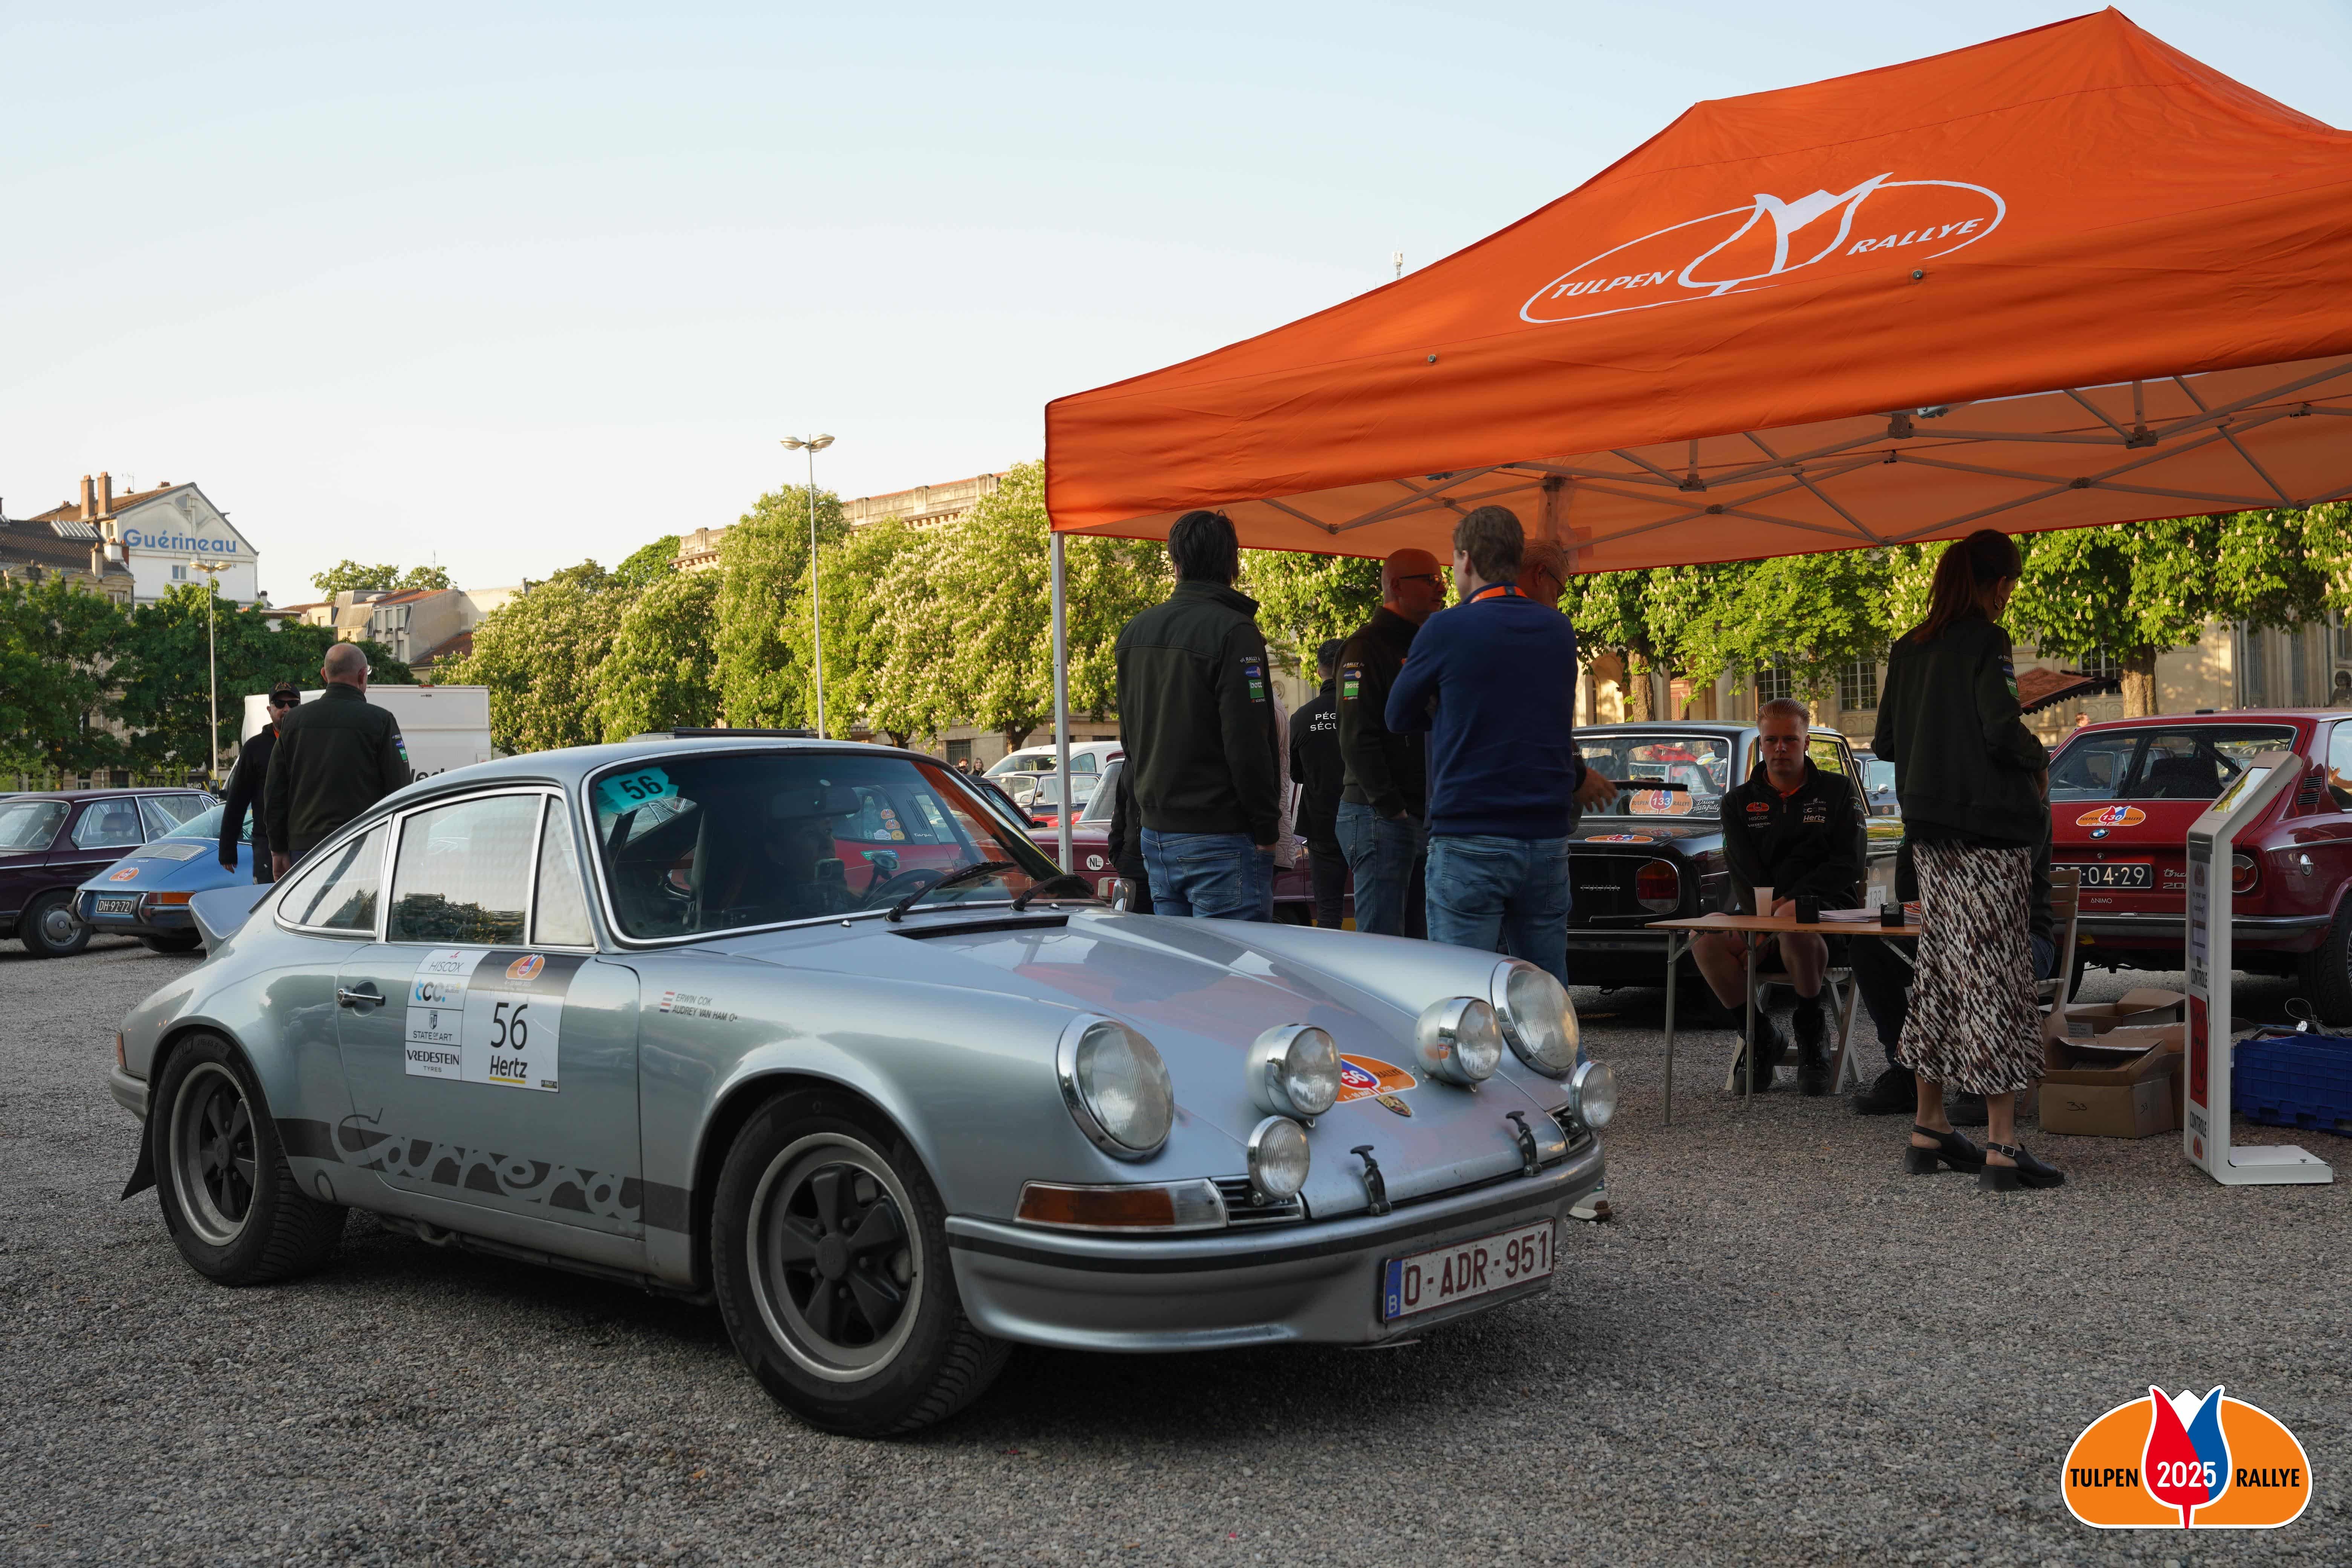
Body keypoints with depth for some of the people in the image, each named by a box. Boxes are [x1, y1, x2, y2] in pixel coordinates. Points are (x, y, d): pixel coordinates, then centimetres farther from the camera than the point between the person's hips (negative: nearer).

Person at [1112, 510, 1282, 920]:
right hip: (1221, 840, -8)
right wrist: (1266, 828, -9)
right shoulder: (1233, 631, -14)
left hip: (1156, 836, 8)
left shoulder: (1134, 631, 11)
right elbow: (1248, 743, -18)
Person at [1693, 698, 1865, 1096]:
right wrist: (1762, 917, -20)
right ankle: (1762, 1038, -9)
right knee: (1706, 940, -30)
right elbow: (1744, 873, 2)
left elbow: (1851, 864, -1)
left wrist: (1791, 900, -15)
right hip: (1758, 915, 3)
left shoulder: (1838, 790, 11)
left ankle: (1811, 1030, -16)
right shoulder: (1739, 802, 16)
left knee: (1793, 920, -40)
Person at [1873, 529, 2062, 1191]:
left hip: (1929, 834, 7)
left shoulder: (1907, 649, 11)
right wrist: (2039, 760, -1)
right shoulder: (1986, 644, -10)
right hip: (1989, 829, -7)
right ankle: (2001, 1148, -6)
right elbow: (2003, 729, -20)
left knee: (1939, 971, 14)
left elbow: (1884, 743, 13)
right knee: (1995, 974, -6)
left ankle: (1928, 1130, 20)